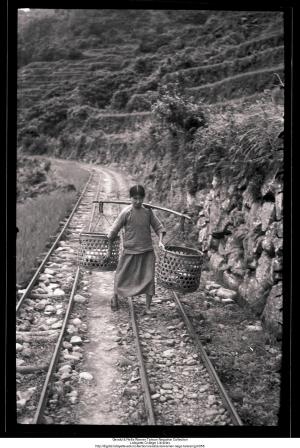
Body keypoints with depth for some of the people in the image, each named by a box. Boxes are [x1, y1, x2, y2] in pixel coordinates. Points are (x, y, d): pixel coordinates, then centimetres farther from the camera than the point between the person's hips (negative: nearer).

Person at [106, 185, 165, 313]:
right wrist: (109, 249, 0)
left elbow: (159, 227, 7)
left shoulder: (148, 211, -1)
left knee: (149, 279, -2)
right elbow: (113, 231, -4)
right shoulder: (126, 212, -11)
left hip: (147, 251, 2)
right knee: (121, 277, 13)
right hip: (129, 251, -2)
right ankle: (115, 298, 40)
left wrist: (160, 241, -10)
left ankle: (148, 308, 10)